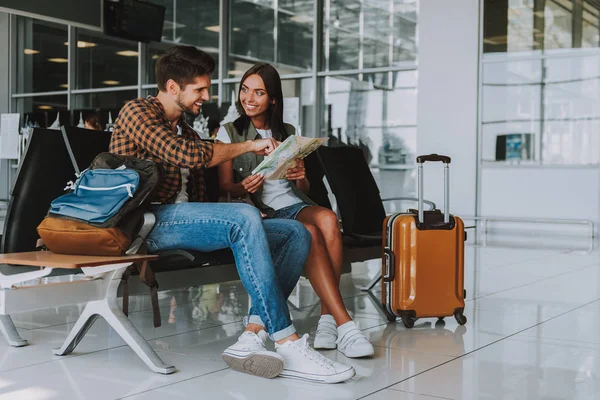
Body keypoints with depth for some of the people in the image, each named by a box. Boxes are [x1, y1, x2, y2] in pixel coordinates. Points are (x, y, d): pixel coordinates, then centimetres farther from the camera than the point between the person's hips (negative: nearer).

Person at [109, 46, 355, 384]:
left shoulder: (188, 133, 28)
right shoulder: (137, 112, 2)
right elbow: (186, 155, -16)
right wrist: (248, 146, -5)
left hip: (186, 221, 8)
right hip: (148, 220, -8)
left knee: (296, 234, -8)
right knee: (244, 218, -34)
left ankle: (253, 336, -26)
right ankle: (288, 346, -34)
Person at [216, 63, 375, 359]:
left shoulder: (288, 133, 21)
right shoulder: (229, 132, 11)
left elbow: (304, 189, 17)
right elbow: (225, 186, 3)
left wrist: (301, 177, -8)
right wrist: (244, 187, -21)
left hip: (293, 204, 3)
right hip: (258, 213, -3)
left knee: (328, 219, -33)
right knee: (310, 233, -34)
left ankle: (328, 317, -32)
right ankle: (343, 324, -37)